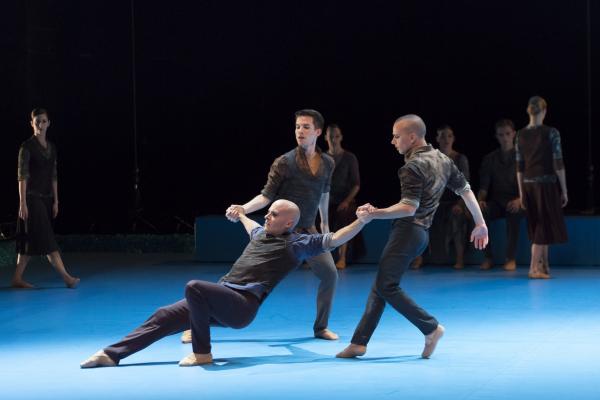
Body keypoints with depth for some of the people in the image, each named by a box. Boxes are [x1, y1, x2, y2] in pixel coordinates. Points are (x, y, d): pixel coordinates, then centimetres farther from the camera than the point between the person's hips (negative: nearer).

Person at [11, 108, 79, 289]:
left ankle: (17, 278, 13)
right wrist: (22, 203, -16)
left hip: (46, 198, 7)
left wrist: (56, 201, 10)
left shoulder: (51, 147, 11)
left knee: (31, 240, 8)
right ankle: (66, 277, -14)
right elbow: (22, 175, -11)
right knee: (46, 238, -9)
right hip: (32, 197, -7)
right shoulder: (27, 146, -9)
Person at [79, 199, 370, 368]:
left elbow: (334, 240, -7)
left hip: (242, 305, -8)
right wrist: (240, 215, 62)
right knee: (164, 317, 0)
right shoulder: (262, 233, 21)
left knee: (194, 287, -34)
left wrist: (362, 221, -17)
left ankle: (202, 353, -18)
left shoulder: (295, 243, -1)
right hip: (221, 299, 8)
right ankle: (112, 354, 4)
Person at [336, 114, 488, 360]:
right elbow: (465, 190, 15)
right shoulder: (442, 160, 11)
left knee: (386, 286, -9)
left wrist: (376, 214, -24)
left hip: (407, 229, -10)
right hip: (420, 232, 10)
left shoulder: (413, 167, -16)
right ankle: (359, 342, 10)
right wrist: (480, 224, 22)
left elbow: (409, 208, -24)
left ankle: (430, 328, -6)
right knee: (381, 285, 10)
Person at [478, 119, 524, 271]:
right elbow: (484, 185, 4)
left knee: (514, 214, -39)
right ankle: (488, 257, -23)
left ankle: (511, 258, -30)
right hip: (496, 202, 2)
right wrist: (481, 200, -19)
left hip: (515, 203, -2)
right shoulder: (490, 159, 11)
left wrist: (520, 200, -24)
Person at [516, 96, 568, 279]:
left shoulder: (521, 134, 3)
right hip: (547, 184, -5)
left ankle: (544, 266, 21)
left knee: (539, 226, 15)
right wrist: (564, 190, -3)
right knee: (545, 225, 0)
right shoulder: (551, 133, -10)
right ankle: (534, 268, -5)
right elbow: (558, 164, -10)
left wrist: (521, 192, 11)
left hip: (529, 185, 5)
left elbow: (519, 167, 5)